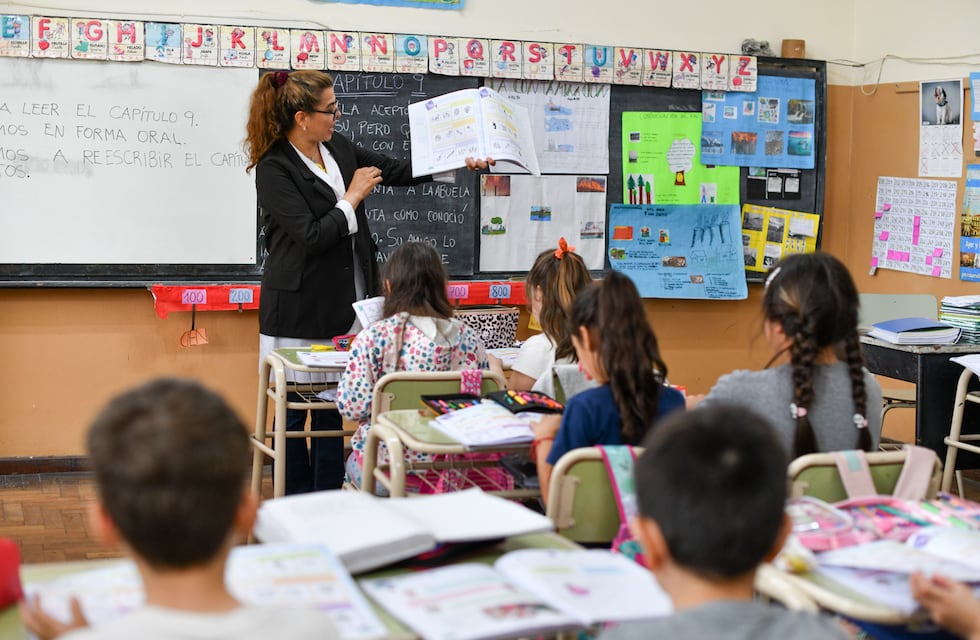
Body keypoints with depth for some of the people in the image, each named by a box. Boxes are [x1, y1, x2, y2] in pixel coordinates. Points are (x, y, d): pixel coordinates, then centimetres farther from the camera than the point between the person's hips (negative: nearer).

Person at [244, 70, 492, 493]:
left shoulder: (338, 148, 8)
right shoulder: (274, 168, -14)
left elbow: (398, 172, 16)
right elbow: (311, 236, -20)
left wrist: (461, 162, 8)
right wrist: (353, 197, -10)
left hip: (344, 304, 7)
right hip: (301, 310, -6)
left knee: (332, 405, 10)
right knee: (294, 407, 4)